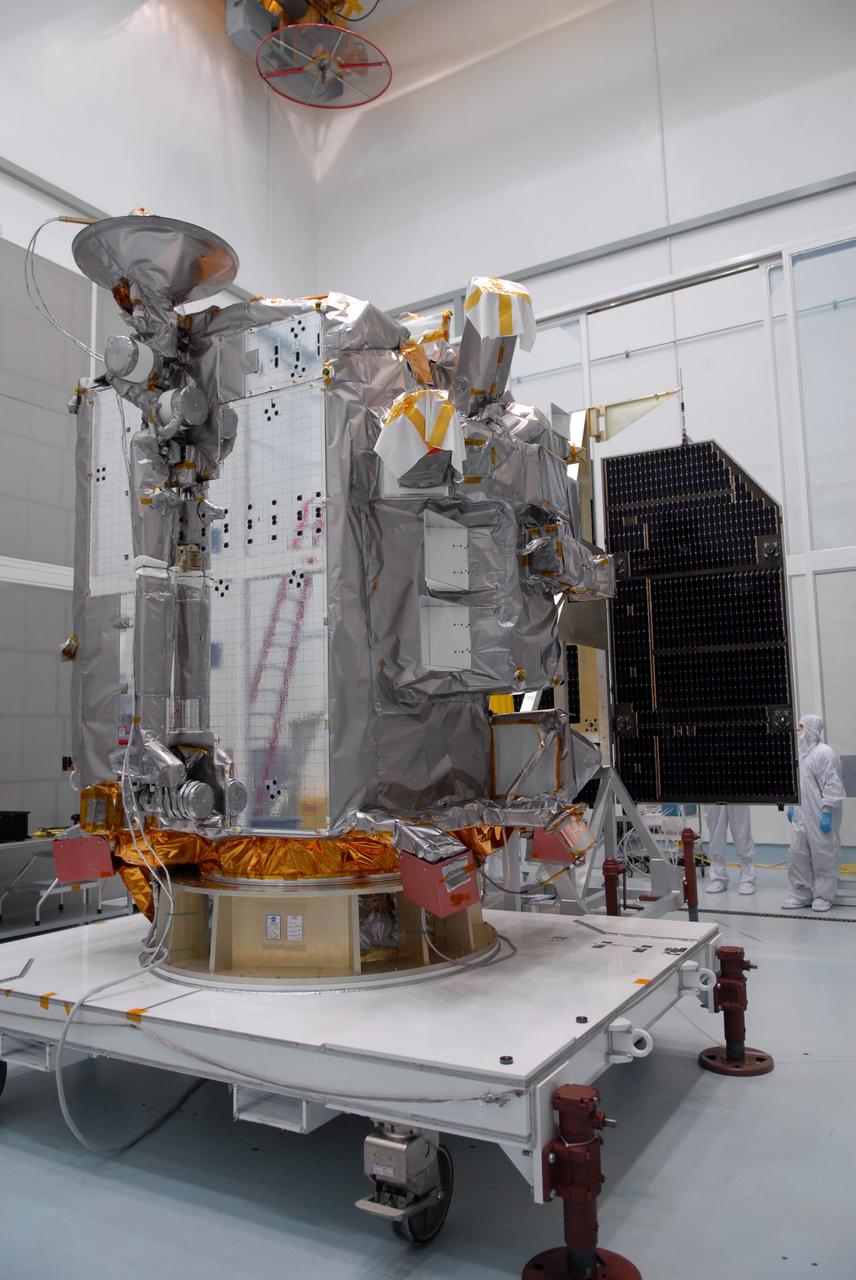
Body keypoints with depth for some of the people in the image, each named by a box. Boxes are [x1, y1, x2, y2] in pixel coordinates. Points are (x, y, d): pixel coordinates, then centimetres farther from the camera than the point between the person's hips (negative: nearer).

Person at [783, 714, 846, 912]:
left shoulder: (824, 753, -14)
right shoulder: (799, 752, 12)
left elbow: (832, 786, -17)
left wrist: (827, 812, -20)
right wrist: (791, 805, 19)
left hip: (820, 817, -8)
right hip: (800, 816, 8)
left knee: (823, 856, 3)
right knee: (797, 855, 9)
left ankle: (823, 896, 14)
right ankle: (800, 894, 19)